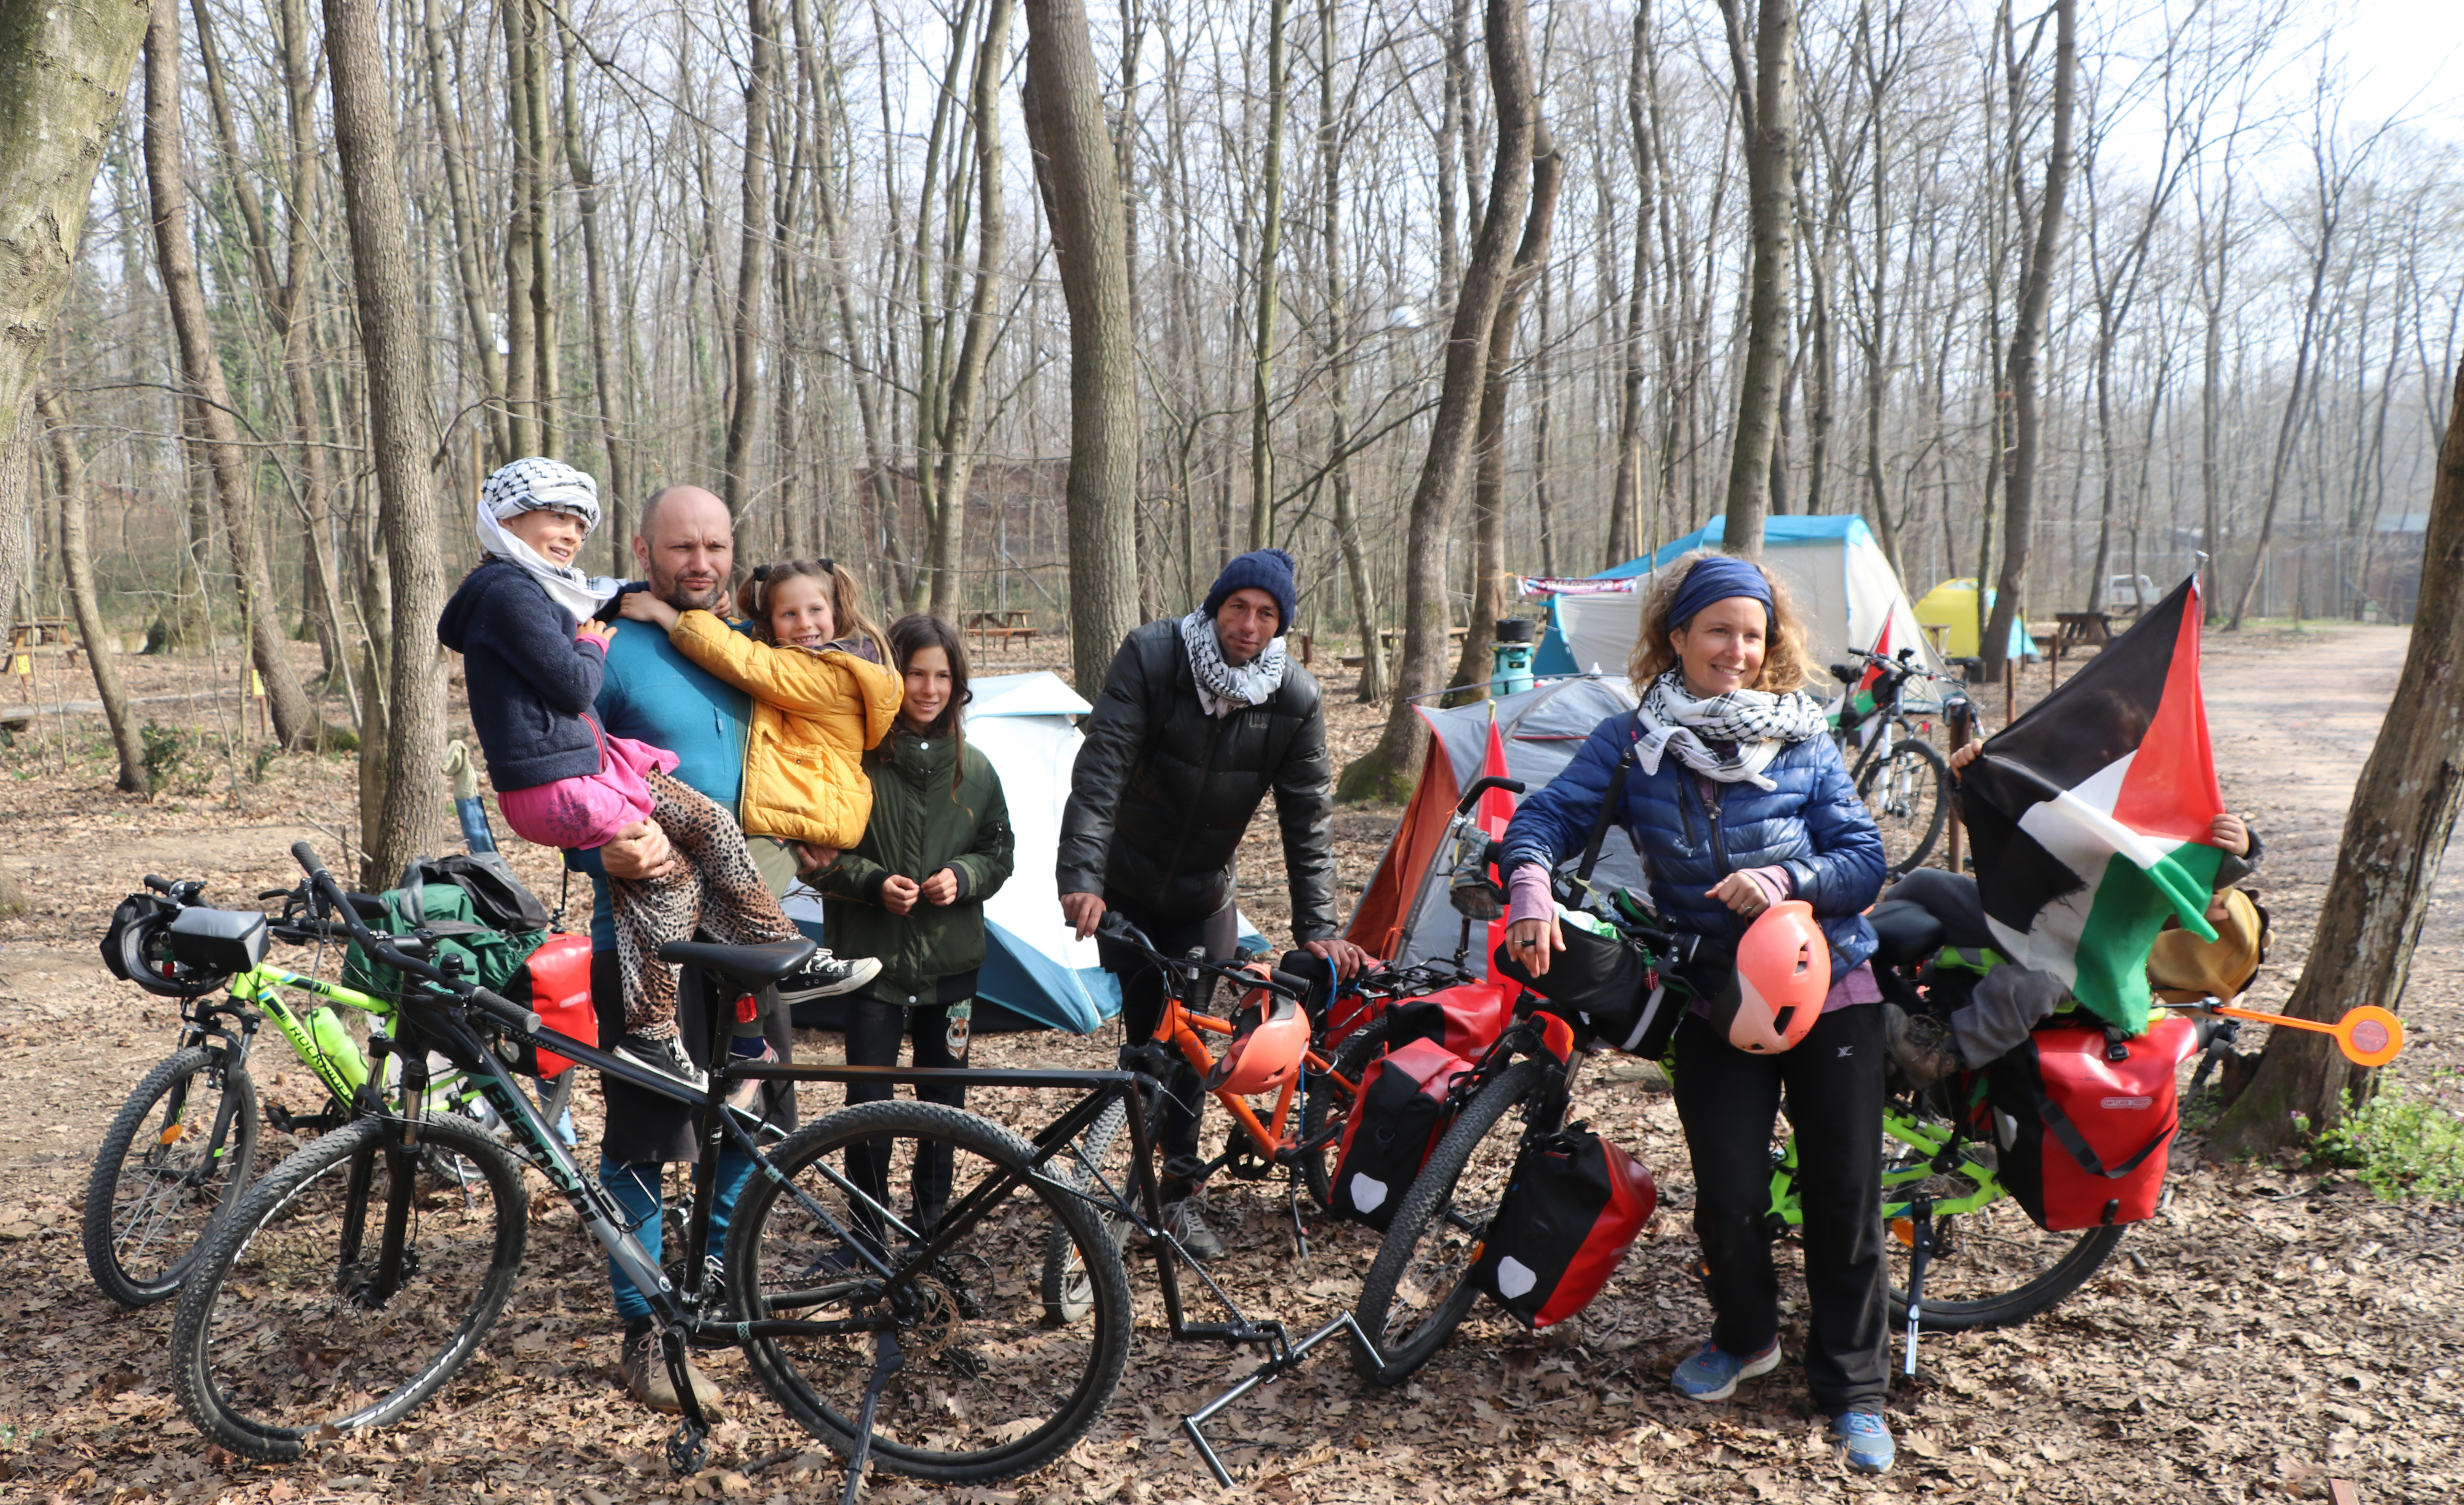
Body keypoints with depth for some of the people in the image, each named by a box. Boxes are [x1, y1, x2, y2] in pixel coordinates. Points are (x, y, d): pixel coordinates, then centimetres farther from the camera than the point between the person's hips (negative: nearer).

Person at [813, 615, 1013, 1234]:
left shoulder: (973, 767, 5)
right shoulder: (854, 759, -7)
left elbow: (999, 852, 11)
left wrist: (962, 877, -9)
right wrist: (873, 882, -17)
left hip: (950, 961, 3)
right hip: (872, 958, -3)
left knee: (944, 1101, 12)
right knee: (868, 1102, -2)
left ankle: (931, 1224, 29)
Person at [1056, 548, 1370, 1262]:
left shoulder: (1295, 699, -14)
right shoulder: (1151, 657, -20)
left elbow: (1309, 819, -11)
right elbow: (1101, 770, -27)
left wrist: (1317, 928, -17)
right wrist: (1082, 877, -38)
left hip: (1204, 894, 2)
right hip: (1126, 888, -2)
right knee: (1145, 1035, -2)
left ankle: (1179, 1194, 12)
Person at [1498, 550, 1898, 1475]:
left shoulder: (1803, 742, 0)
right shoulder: (1631, 741, 0)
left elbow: (1864, 858, -4)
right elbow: (1549, 815, -9)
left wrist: (1785, 880, -23)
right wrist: (1532, 887, -30)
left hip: (1830, 991, 0)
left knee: (1843, 1194, 3)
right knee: (1728, 1191, -5)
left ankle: (1851, 1390, 21)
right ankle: (1746, 1336, 28)